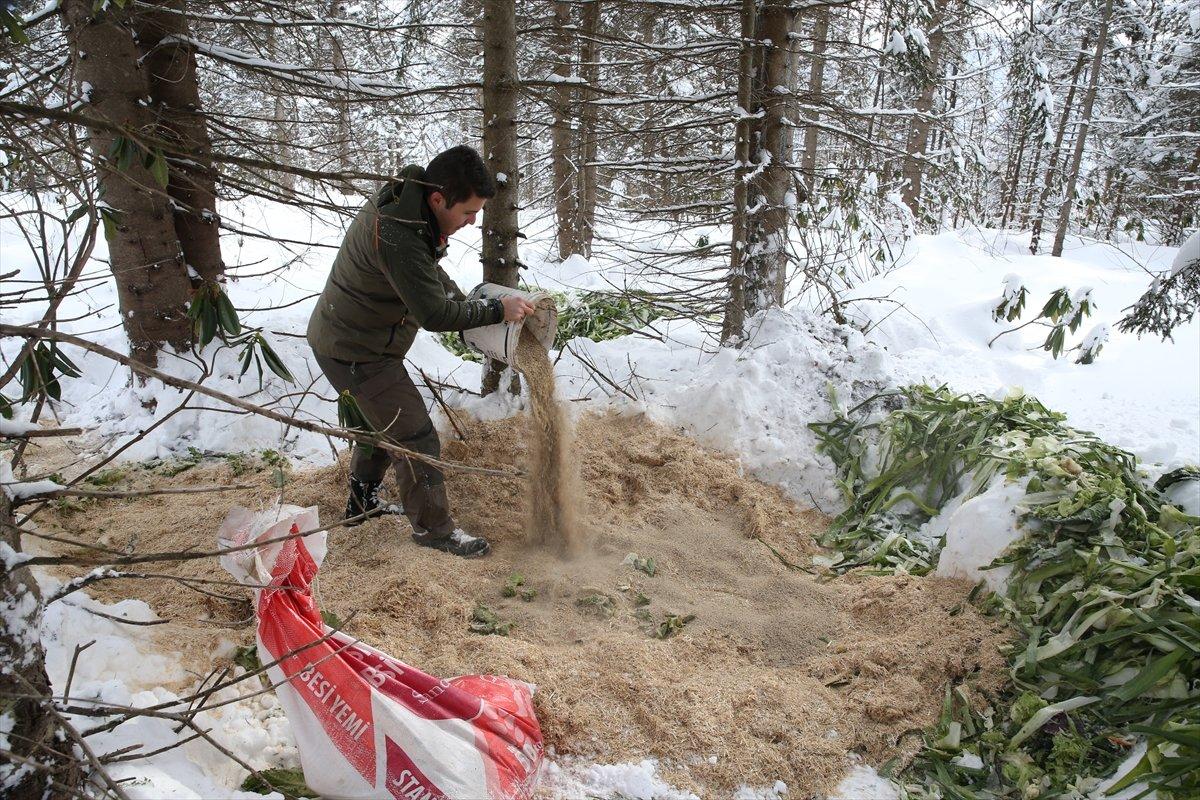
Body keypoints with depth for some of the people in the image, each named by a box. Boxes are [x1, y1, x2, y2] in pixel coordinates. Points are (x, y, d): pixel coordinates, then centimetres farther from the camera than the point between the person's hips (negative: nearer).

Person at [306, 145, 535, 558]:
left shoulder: (405, 199, -2)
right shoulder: (396, 236, -34)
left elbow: (430, 269, 14)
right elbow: (434, 314, -29)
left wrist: (465, 304, 4)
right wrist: (497, 310, -22)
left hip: (343, 338, 10)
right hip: (356, 353, -10)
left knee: (384, 421, 27)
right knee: (415, 439, -2)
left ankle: (361, 502, 46)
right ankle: (433, 528, 14)